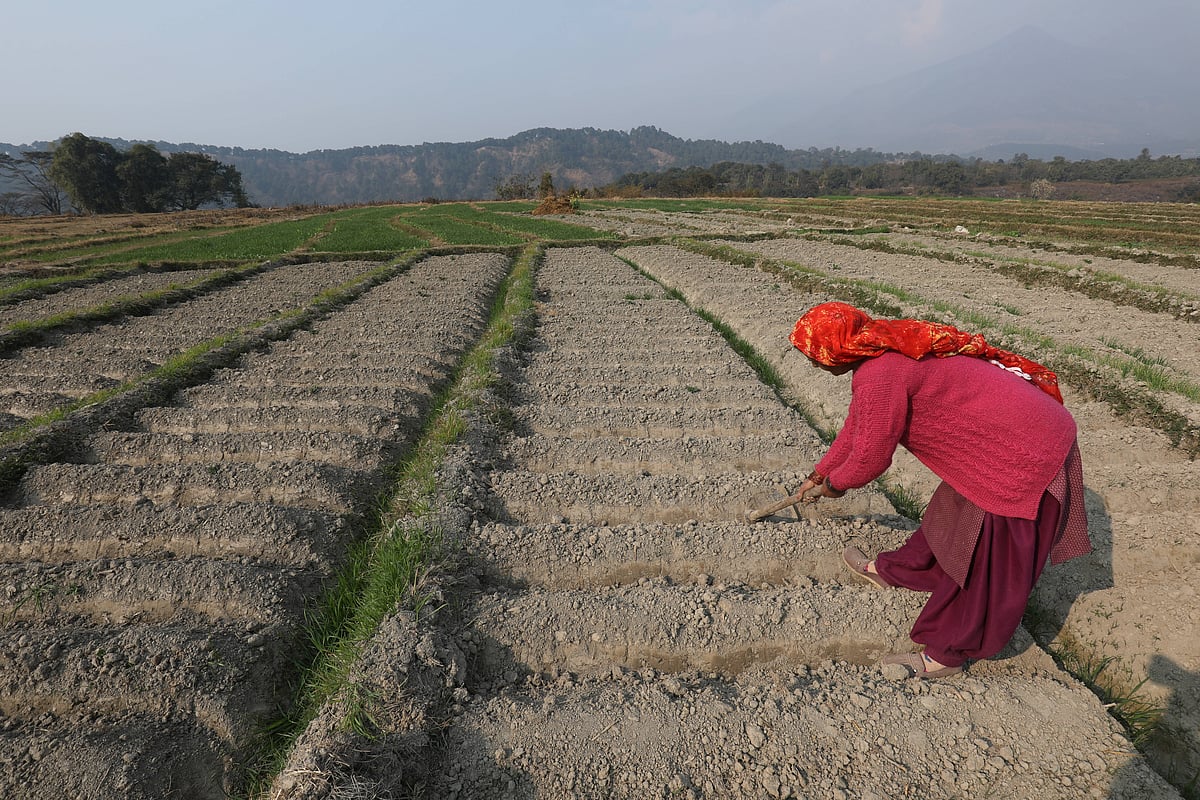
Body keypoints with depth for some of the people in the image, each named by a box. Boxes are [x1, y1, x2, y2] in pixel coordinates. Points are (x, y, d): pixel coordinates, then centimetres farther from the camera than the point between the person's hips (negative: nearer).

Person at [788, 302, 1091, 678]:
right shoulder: (884, 351, 5)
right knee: (950, 516, 24)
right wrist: (819, 474, 24)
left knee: (986, 557, 3)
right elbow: (856, 429, 15)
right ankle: (892, 571, 44)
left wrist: (835, 483, 3)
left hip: (1023, 455, -9)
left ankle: (946, 655, 19)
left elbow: (871, 454, -18)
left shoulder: (879, 375, -27)